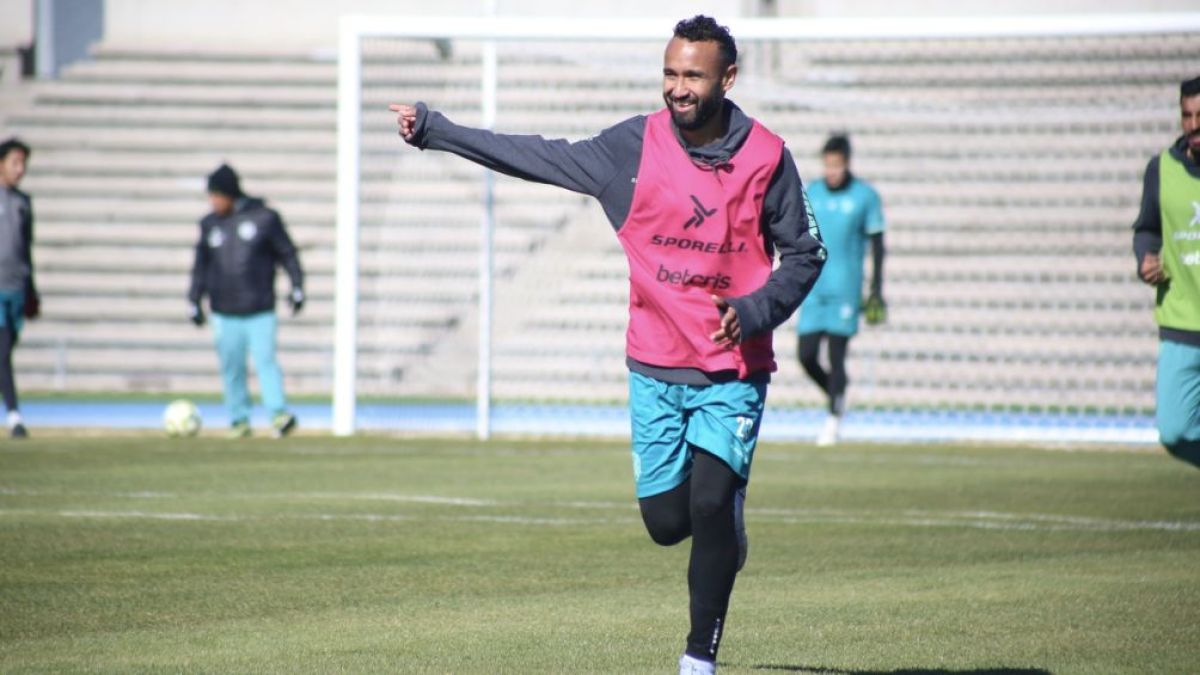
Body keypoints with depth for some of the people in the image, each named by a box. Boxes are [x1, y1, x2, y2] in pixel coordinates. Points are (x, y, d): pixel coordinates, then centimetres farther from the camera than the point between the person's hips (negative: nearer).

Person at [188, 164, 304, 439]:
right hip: (225, 313, 3)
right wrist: (195, 301, 10)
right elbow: (201, 266, 15)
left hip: (260, 311, -3)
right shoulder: (209, 225, 9)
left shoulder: (264, 218, 0)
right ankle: (239, 419, 12)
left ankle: (279, 413, -15)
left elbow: (287, 253, 6)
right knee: (231, 367, 3)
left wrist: (297, 287, 0)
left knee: (265, 360, -13)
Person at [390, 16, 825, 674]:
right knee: (666, 522, 0)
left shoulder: (766, 157, -5)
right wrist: (433, 130, -3)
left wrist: (755, 310, -15)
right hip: (656, 370, 2)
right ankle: (726, 530, 36)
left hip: (734, 370, -2)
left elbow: (803, 254, 3)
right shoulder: (634, 146, -3)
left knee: (711, 508, -16)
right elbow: (540, 158, 0)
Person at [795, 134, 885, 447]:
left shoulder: (865, 196, -1)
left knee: (837, 354, -8)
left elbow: (876, 243, 2)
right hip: (814, 289, 4)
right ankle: (836, 394, 24)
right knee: (806, 354, -2)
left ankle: (833, 419, 2)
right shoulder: (811, 194, 9)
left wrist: (876, 288, -2)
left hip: (845, 289, -4)